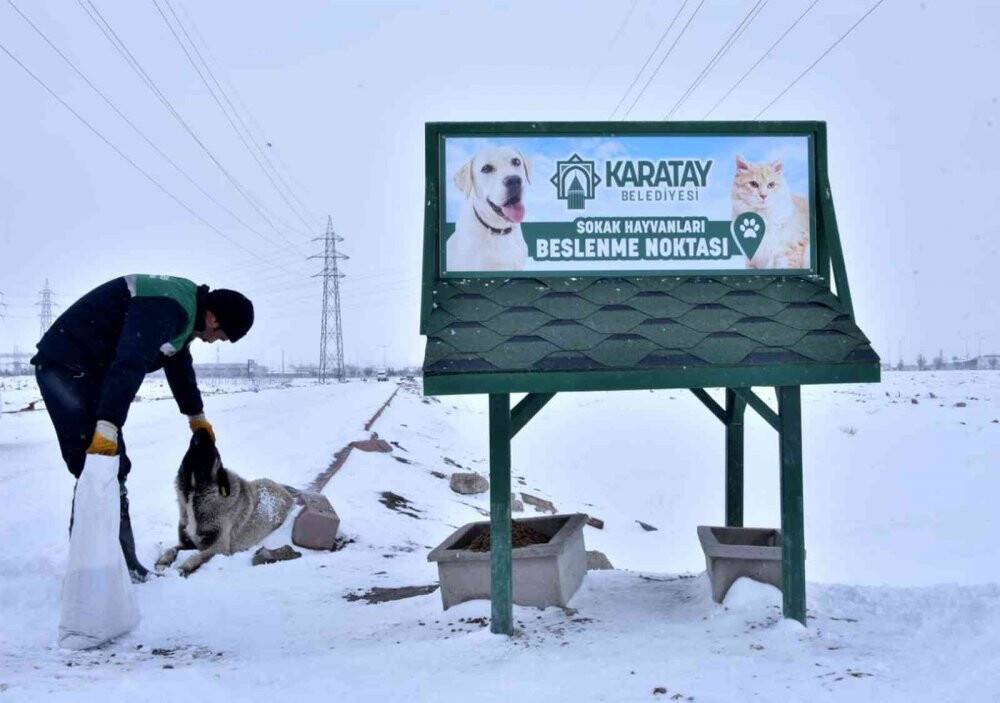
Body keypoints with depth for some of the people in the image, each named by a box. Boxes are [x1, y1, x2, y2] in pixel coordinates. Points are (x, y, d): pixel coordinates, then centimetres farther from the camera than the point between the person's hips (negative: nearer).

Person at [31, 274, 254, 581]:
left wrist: (196, 415, 34)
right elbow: (129, 365, -35)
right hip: (68, 367, -11)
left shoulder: (185, 311, 10)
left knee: (113, 468, 10)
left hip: (91, 371, 11)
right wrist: (108, 425, -41)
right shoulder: (166, 307, -24)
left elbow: (180, 365, 25)